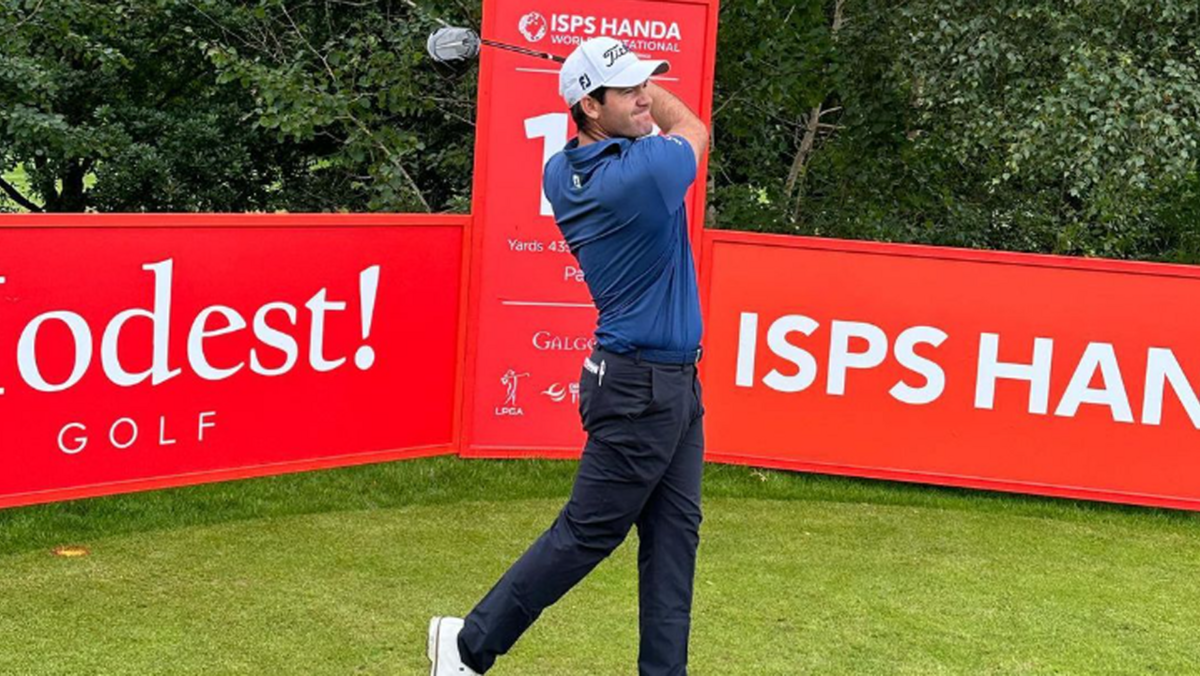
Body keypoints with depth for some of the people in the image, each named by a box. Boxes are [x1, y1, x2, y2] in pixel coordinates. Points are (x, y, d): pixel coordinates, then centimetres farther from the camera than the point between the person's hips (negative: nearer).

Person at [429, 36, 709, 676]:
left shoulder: (560, 174, 1)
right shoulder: (648, 169, -21)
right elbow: (693, 127, 3)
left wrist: (638, 87, 17)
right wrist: (653, 101, 15)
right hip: (642, 387, -9)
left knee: (674, 535, 10)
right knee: (586, 532, 1)